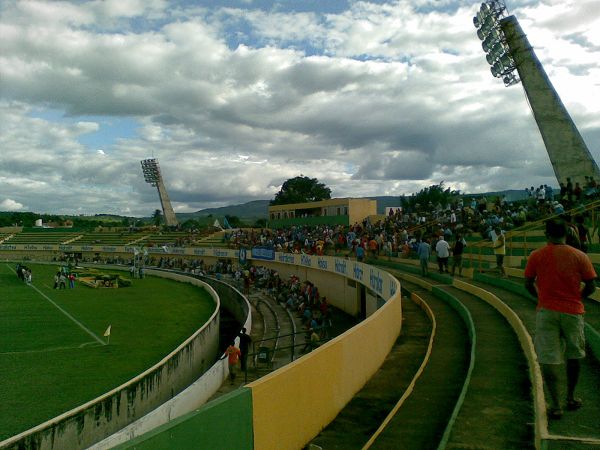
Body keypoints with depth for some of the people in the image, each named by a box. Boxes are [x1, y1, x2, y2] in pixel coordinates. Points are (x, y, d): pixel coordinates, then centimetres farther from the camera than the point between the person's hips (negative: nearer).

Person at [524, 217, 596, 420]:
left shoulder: (536, 256, -6)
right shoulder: (580, 256, -5)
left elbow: (528, 284, -1)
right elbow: (591, 287, -2)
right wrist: (576, 298, 16)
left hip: (546, 312, -1)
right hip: (573, 311, 2)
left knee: (548, 359, 3)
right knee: (574, 356, 20)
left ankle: (555, 405, 2)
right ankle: (571, 398, 33)